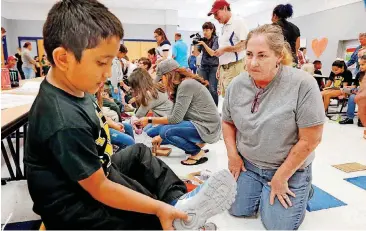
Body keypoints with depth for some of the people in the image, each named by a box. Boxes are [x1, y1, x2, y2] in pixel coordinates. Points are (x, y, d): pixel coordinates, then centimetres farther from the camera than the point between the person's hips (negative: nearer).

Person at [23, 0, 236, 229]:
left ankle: (179, 200, 9)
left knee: (139, 153, 14)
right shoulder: (67, 122, -36)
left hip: (95, 172, 10)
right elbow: (99, 189, -29)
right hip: (75, 208, -9)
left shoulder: (73, 88, -6)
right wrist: (159, 208, -25)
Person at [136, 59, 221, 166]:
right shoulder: (181, 86, 11)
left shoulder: (186, 85, -19)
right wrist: (161, 136, 14)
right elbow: (175, 115, 12)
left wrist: (149, 120, -11)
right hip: (198, 124, 10)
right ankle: (197, 143, 12)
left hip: (207, 128, -10)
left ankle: (198, 152, -6)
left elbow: (176, 118, -21)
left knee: (167, 131, -23)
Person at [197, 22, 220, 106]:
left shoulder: (216, 39, -4)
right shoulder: (202, 39, 6)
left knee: (212, 89, -11)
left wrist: (204, 44, -20)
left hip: (214, 67, -3)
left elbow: (212, 53, -14)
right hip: (203, 67, 3)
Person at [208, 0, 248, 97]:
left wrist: (224, 49, -14)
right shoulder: (224, 27, 20)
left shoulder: (238, 22, -5)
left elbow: (245, 44, -17)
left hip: (235, 67, -9)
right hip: (224, 69, 9)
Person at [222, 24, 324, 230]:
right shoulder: (237, 84, -7)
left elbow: (310, 140, -19)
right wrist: (232, 155, -3)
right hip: (247, 164, 4)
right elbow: (228, 122, 8)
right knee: (237, 210, 4)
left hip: (289, 169, -4)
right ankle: (262, 190, 31)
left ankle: (302, 190, 24)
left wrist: (281, 177, -15)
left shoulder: (302, 84, -22)